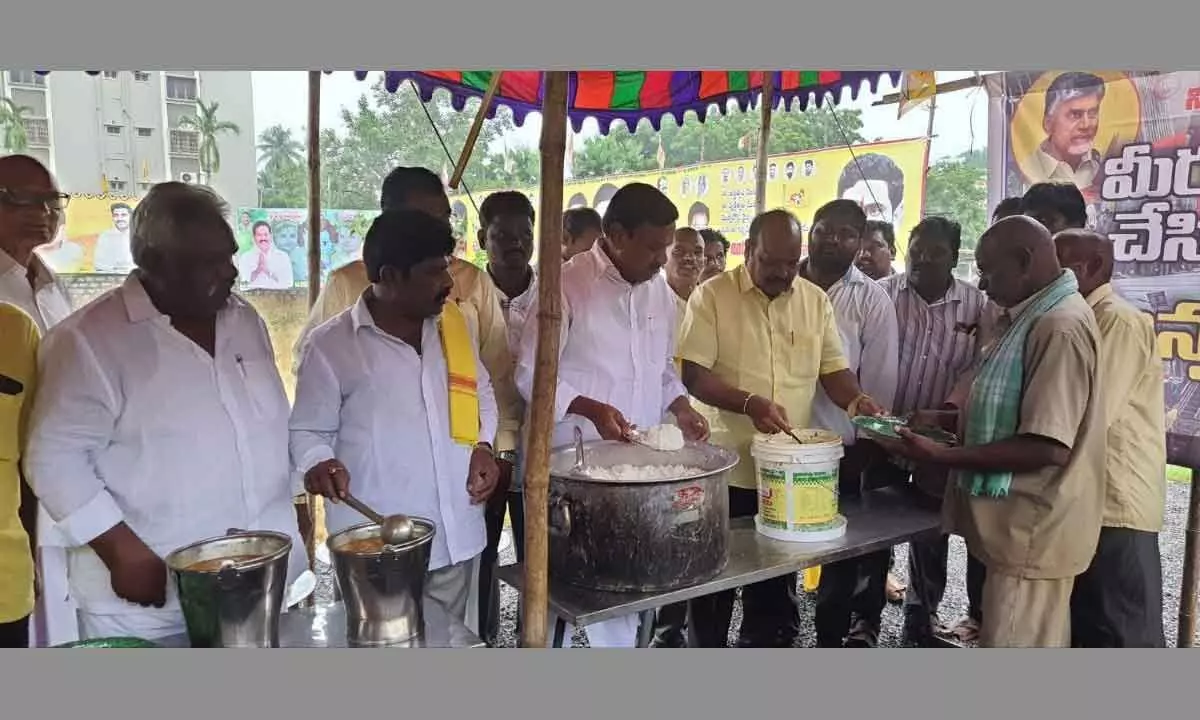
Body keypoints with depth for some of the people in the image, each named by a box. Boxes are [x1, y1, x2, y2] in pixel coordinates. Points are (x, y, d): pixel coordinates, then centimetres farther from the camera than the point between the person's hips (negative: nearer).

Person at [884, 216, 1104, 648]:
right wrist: (942, 419, 5)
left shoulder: (1059, 326, -20)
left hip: (1032, 531, -10)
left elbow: (1048, 447, -25)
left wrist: (942, 457, -22)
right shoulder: (1030, 317, 12)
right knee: (1037, 641, 20)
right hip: (1024, 526, 10)